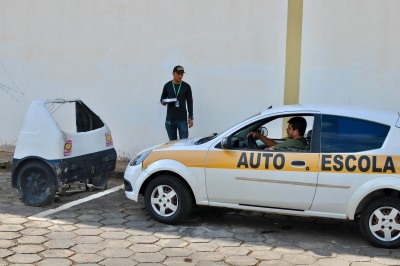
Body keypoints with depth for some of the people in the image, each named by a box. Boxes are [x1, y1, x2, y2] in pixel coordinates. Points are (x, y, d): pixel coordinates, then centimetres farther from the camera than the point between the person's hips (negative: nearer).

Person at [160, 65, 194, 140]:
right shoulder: (167, 86, 5)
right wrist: (164, 102, -10)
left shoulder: (186, 86, 3)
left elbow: (190, 103, 6)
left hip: (182, 119, -1)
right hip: (170, 119, 1)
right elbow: (162, 99, 15)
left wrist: (191, 118, 1)